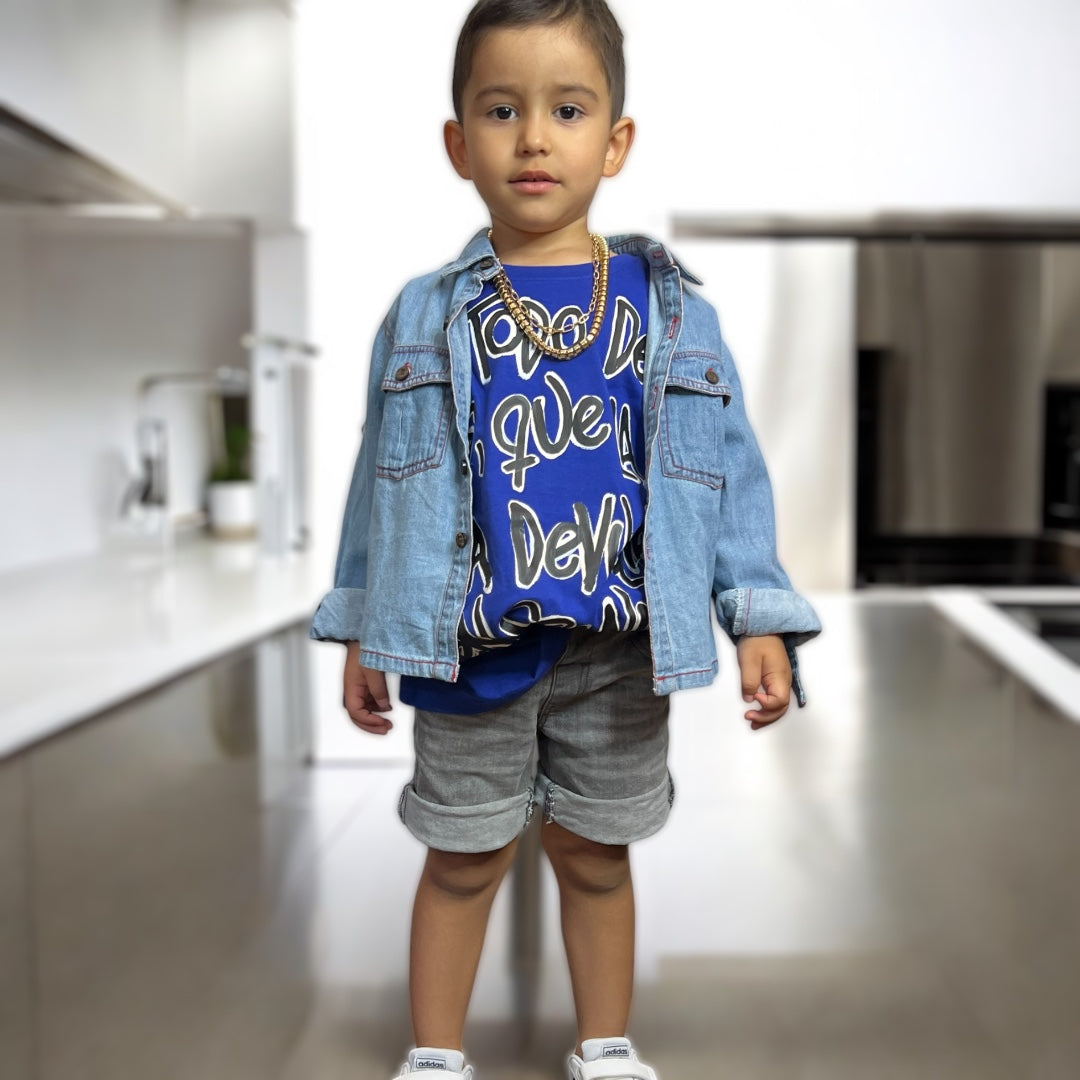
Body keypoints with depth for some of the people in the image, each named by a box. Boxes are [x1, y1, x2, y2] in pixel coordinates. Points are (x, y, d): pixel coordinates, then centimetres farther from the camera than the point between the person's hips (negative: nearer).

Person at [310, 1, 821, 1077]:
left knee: (596, 857, 17)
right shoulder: (424, 318, -1)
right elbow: (382, 478, 5)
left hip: (618, 653, 1)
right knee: (464, 861, 14)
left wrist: (758, 617, -6)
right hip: (469, 650, 0)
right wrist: (363, 629, 8)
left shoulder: (672, 312, -1)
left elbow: (727, 469, 1)